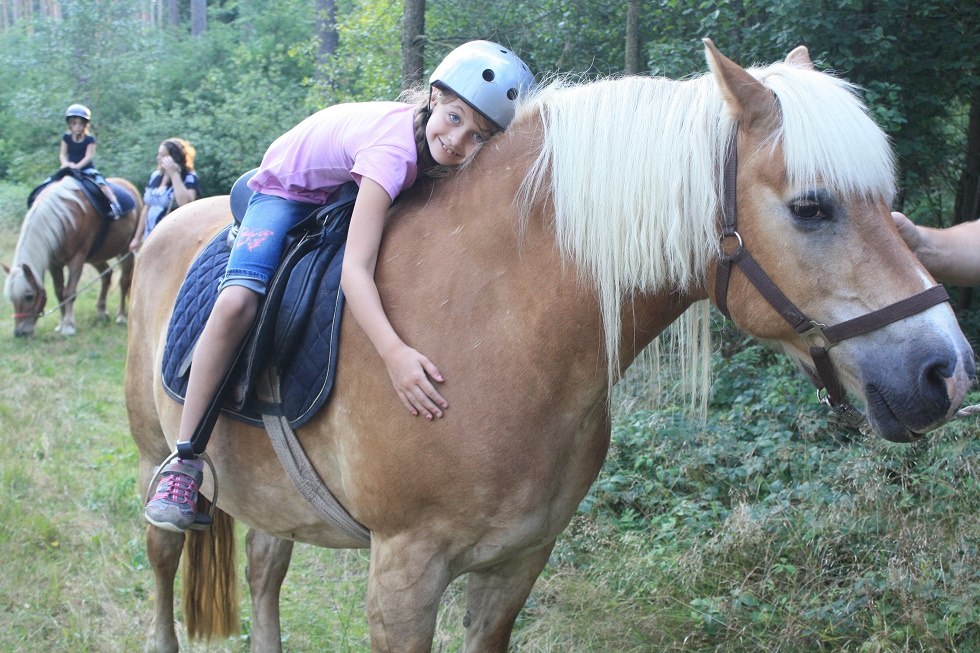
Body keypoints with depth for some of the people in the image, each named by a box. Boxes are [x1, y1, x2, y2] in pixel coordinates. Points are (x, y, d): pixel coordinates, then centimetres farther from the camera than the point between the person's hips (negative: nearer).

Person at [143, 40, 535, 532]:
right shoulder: (395, 149, -43)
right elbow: (354, 270, -53)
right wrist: (394, 353, -65)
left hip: (352, 192, 8)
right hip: (288, 191, -7)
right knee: (238, 301, -28)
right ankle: (184, 463, -20)